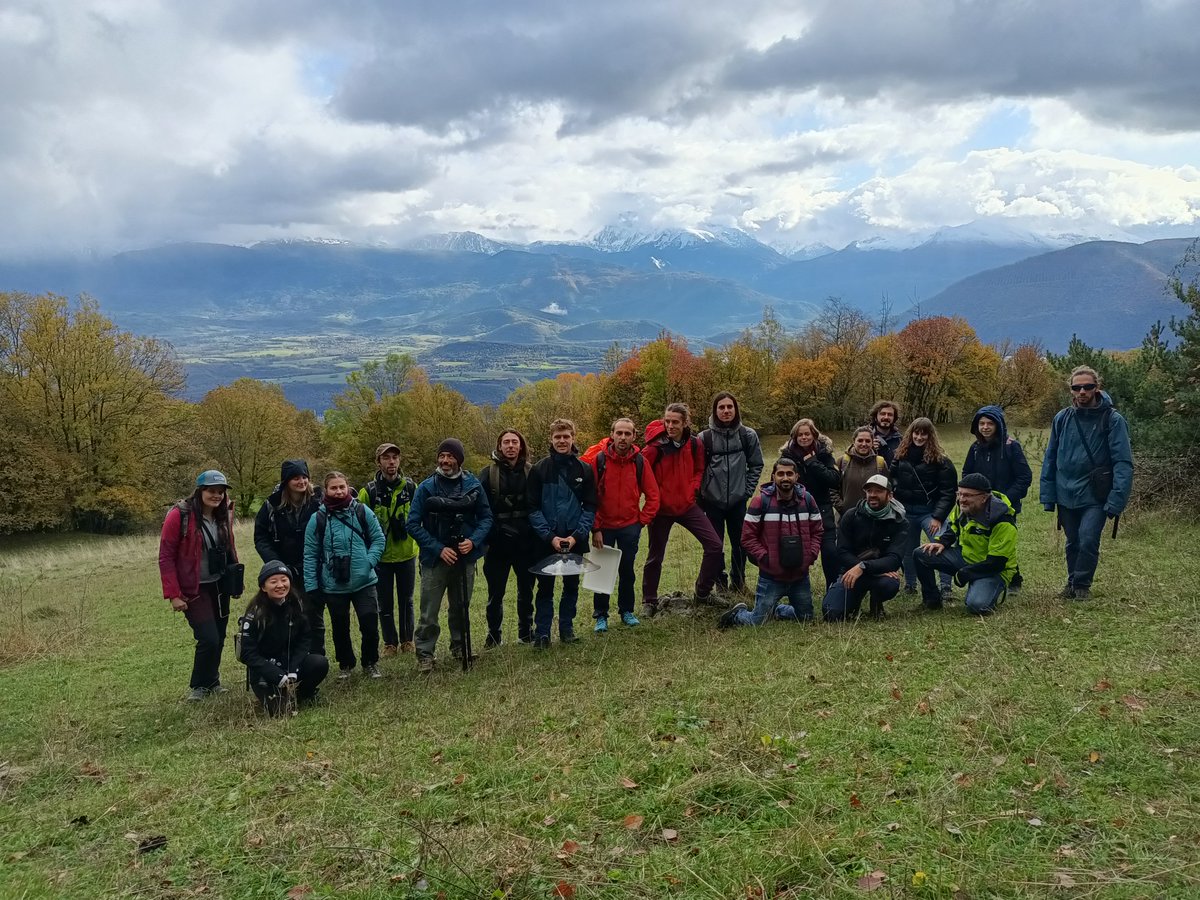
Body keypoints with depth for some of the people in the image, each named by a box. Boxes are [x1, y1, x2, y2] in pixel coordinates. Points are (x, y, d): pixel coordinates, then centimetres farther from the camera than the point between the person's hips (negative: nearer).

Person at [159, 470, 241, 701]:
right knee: (209, 639, -11)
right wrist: (173, 594, -16)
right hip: (194, 590, -6)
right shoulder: (179, 516, -14)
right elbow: (166, 557, -13)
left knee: (219, 637, 9)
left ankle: (212, 682, 29)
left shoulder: (223, 516, 5)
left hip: (219, 587, 6)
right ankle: (198, 687, 11)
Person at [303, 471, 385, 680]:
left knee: (370, 624, -1)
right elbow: (310, 555, -2)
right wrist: (311, 585, -4)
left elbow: (378, 539, 3)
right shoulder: (318, 518, -5)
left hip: (364, 582, 0)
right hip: (333, 585, 0)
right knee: (340, 628, 13)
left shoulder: (362, 512, -3)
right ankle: (345, 664, 35)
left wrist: (369, 561, -11)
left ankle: (371, 663, 23)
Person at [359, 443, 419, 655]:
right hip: (381, 557, -1)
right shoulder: (368, 491, -7)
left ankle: (407, 641, 26)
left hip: (406, 555, 1)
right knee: (385, 604, 8)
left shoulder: (411, 487, -2)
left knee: (406, 601, 12)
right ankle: (390, 643, 21)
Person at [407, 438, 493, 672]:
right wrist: (438, 549, -14)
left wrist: (473, 541, -14)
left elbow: (486, 517, 3)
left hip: (465, 557, 2)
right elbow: (413, 524, -7)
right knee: (429, 612, -3)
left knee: (461, 607, 16)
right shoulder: (426, 487, -7)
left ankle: (460, 646, 33)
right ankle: (425, 654, 10)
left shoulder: (473, 485, -2)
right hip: (435, 558, -2)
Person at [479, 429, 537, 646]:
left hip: (526, 541, 1)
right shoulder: (489, 473, 1)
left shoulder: (531, 472, 3)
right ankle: (494, 634, 19)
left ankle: (526, 632, 25)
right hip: (497, 542, -1)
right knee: (495, 592, 6)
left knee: (526, 590, 12)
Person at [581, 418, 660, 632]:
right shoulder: (598, 459, -9)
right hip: (603, 526, -1)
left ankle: (626, 610, 24)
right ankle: (600, 616, 14)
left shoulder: (640, 462, -4)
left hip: (630, 526, 1)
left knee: (627, 570, 8)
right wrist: (595, 528, -9)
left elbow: (653, 495, 4)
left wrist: (642, 521, -1)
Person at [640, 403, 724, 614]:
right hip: (661, 508, -3)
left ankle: (703, 593, 15)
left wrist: (692, 490, -2)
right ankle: (649, 601, 26)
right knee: (655, 556, 8)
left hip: (687, 505, 3)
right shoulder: (655, 447, -16)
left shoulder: (694, 444, -4)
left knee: (715, 546, -3)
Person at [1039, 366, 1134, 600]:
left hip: (1095, 497, -3)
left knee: (1088, 541, -11)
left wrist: (1117, 500, -19)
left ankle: (1082, 585, 12)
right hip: (1066, 495, 4)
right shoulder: (1062, 418, 1)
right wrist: (1048, 496, 3)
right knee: (1073, 543, 15)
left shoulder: (1112, 420, -9)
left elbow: (1123, 463, -12)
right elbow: (1050, 460, 6)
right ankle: (1072, 583, 33)